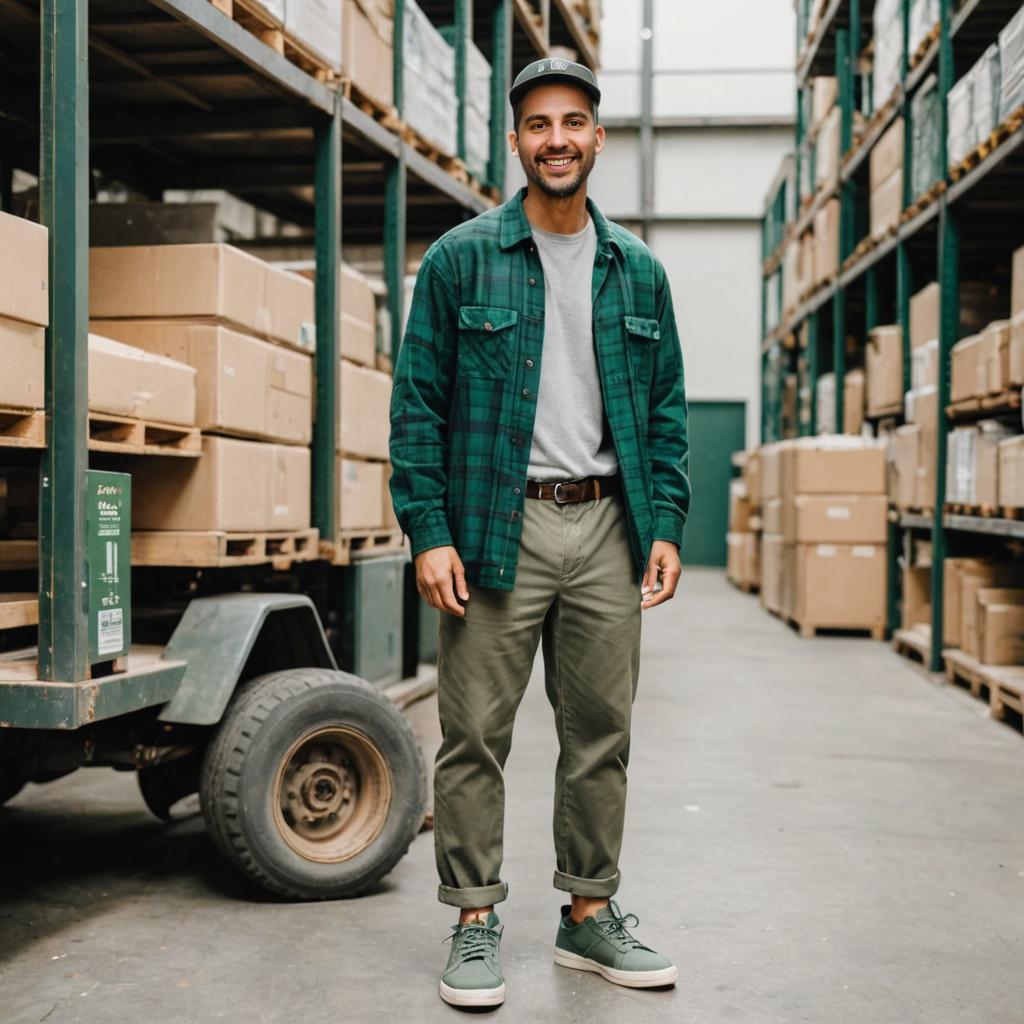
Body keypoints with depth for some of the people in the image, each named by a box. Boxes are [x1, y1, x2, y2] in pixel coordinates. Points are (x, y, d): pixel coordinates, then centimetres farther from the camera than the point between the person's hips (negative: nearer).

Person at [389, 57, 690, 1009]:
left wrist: (664, 525, 4)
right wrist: (428, 532, -10)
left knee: (601, 734, 10)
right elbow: (417, 403, -2)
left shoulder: (638, 271, 11)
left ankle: (590, 914, 25)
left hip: (605, 529, 4)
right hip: (495, 526, -3)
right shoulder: (460, 259, 0)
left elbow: (665, 409, 14)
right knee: (475, 734, 1)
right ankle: (475, 921, 16)